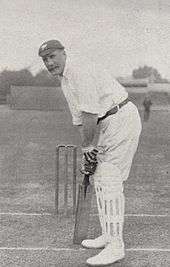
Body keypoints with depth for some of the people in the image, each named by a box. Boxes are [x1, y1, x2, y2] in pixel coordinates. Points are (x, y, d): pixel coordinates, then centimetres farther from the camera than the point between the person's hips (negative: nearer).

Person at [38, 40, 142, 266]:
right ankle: (109, 236, 24)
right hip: (110, 124, 10)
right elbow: (79, 119, 16)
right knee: (102, 178, 14)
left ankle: (115, 247, -9)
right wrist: (88, 151, 8)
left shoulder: (79, 70, -17)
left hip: (122, 119, -10)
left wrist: (88, 149, -15)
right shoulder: (64, 80, 16)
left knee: (109, 180, -13)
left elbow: (90, 114, -21)